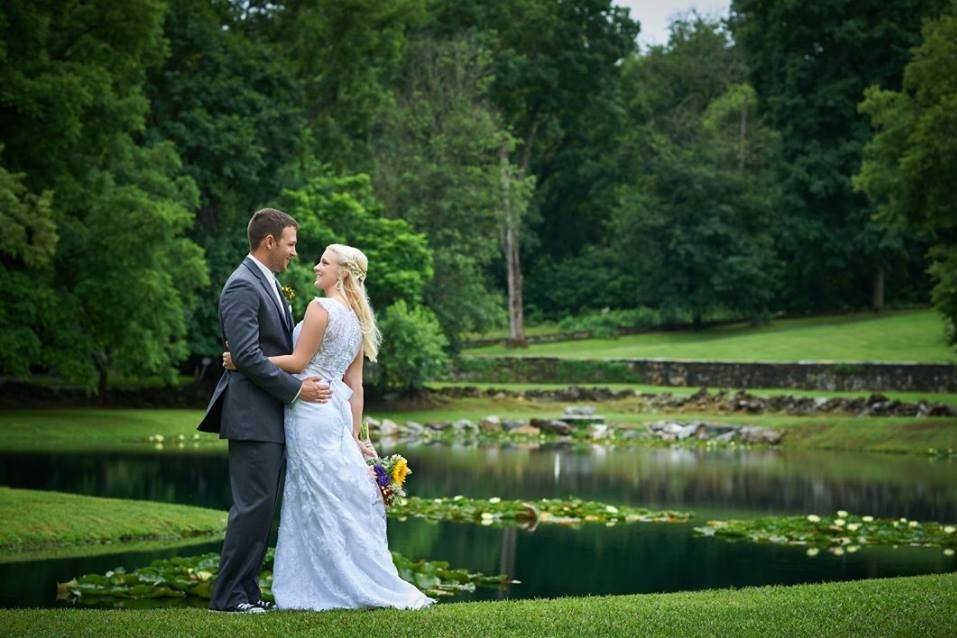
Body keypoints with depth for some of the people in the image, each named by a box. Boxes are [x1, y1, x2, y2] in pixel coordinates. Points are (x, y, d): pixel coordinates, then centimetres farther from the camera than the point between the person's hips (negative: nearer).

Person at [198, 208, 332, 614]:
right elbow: (247, 356, -21)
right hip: (252, 415, -10)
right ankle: (228, 595, -3)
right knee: (253, 505, -8)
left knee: (262, 506, 10)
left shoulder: (268, 284, 18)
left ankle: (247, 591, 14)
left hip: (272, 416, 10)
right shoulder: (243, 286, -14)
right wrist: (295, 389, -17)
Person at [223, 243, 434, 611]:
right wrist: (354, 435, 16)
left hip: (310, 411, -8)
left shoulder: (320, 307, -11)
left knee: (322, 501, -2)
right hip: (336, 410, 8)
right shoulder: (357, 319, 15)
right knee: (344, 500, 10)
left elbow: (298, 362, -12)